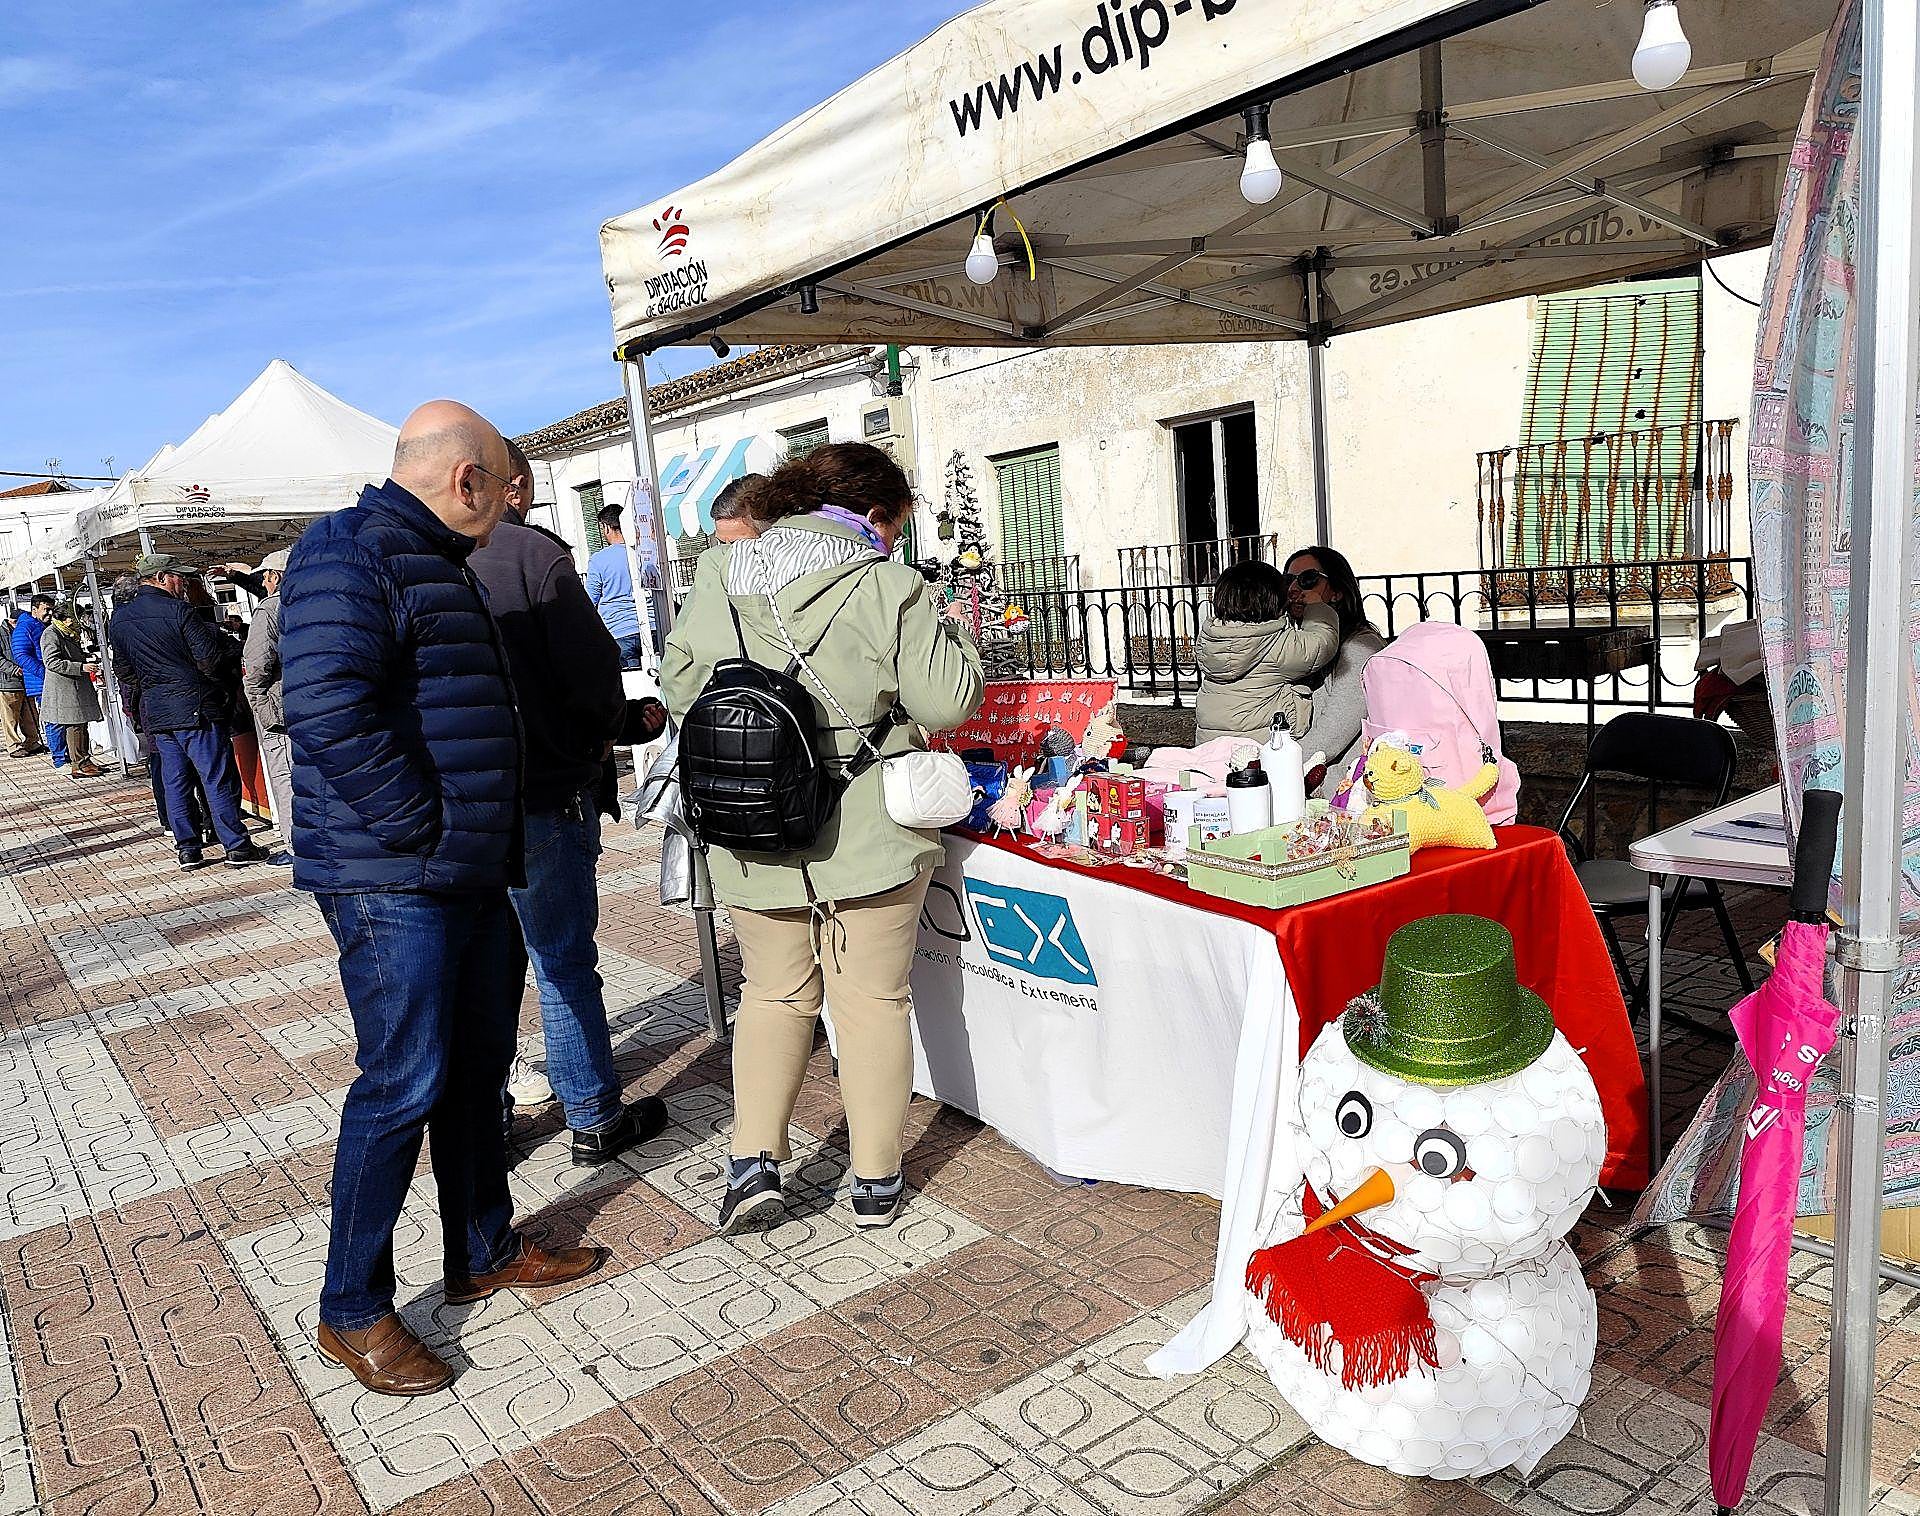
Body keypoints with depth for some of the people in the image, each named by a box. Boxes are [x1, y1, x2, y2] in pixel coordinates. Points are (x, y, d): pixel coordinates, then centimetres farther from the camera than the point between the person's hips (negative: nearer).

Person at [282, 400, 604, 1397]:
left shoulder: (438, 565, 19)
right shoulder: (346, 557, -13)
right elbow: (333, 717, -26)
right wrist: (428, 832, -20)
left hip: (474, 876, 10)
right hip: (391, 885, -10)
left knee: (478, 1070, 17)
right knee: (402, 1089, -3)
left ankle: (484, 1253, 33)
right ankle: (352, 1310, 15)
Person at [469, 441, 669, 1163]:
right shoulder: (534, 554, -12)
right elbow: (594, 670, -14)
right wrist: (600, 738, 6)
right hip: (542, 798, -5)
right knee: (565, 963, 7)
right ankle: (595, 1118, 19)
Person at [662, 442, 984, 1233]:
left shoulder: (717, 580, 3)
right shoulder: (887, 587, -10)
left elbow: (678, 689, 7)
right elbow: (946, 702, -10)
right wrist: (952, 638, 9)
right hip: (867, 833, -3)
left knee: (774, 994, 19)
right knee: (873, 999, 9)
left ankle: (753, 1159, 13)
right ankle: (876, 1181, 19)